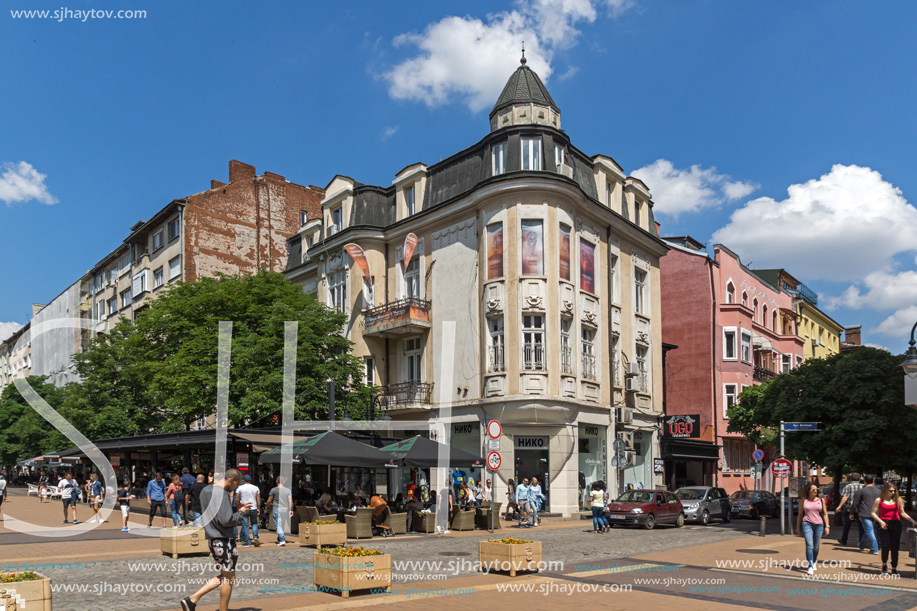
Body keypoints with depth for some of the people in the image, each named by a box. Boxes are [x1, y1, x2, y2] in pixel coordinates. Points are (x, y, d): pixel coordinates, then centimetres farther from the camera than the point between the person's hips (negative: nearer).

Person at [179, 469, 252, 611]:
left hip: (212, 539, 10)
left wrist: (236, 509, 13)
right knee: (228, 577, 5)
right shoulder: (221, 493, -18)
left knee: (224, 576, 17)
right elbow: (226, 520, -23)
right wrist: (240, 513, -7)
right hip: (222, 540, -10)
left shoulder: (206, 491, 13)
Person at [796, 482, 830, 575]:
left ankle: (814, 561, 36)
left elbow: (825, 514, 7)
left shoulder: (821, 500, 6)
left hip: (819, 525, 1)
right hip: (807, 524, -1)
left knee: (816, 546, 10)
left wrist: (827, 526, -1)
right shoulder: (804, 500, 5)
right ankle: (810, 567, -14)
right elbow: (800, 514, 11)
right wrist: (798, 527, 11)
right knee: (809, 545, -13)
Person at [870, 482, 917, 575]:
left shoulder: (898, 500, 9)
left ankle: (894, 568, 13)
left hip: (896, 525, 2)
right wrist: (880, 522, -13)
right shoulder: (879, 500, 1)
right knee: (886, 546, -10)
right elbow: (873, 513, 1)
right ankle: (884, 564, 15)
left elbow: (902, 513, 14)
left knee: (895, 547, 1)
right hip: (884, 525, -2)